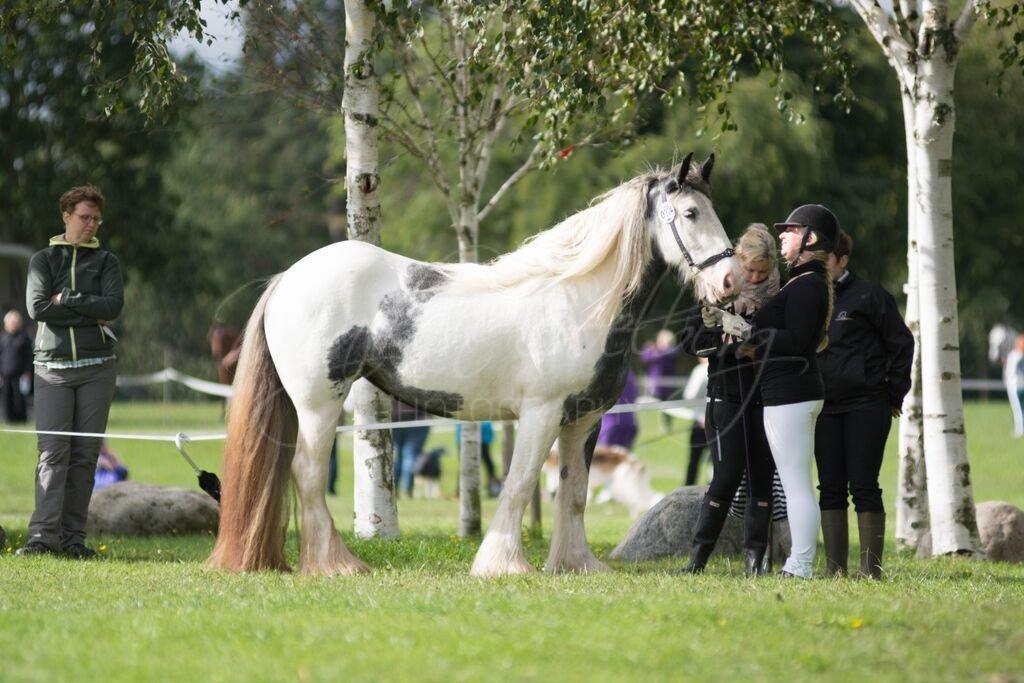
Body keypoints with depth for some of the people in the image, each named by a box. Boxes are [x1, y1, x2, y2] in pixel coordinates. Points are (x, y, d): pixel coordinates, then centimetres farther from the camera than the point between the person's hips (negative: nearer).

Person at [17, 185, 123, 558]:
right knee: (52, 452, -9)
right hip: (53, 366, -1)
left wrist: (65, 300, -8)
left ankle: (73, 535, 2)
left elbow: (114, 304, -6)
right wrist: (90, 313, -8)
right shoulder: (43, 260, 9)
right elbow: (37, 307, -6)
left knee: (85, 453, 0)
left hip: (96, 367, 1)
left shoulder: (106, 261, 11)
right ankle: (44, 534, -14)